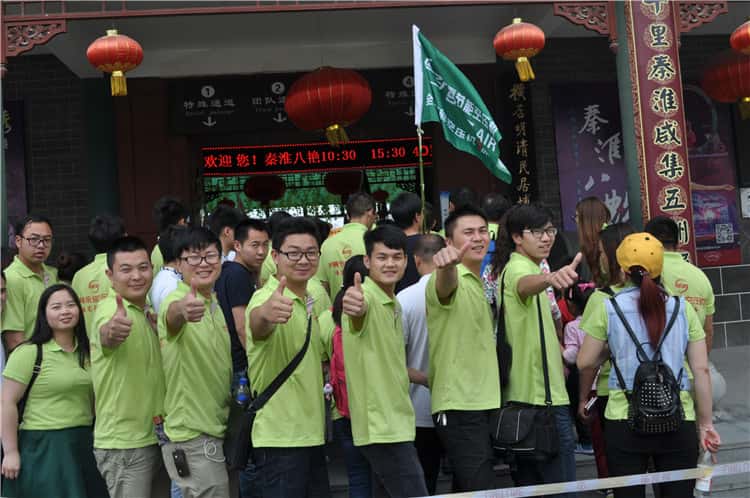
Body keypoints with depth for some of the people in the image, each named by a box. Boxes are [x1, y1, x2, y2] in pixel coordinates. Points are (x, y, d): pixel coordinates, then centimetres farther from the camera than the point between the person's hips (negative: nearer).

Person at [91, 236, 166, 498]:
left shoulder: (145, 312, 10)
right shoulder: (110, 308, -16)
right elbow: (104, 334, -42)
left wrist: (153, 325, 9)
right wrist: (111, 330, -63)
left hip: (150, 437, 9)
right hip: (123, 444, -9)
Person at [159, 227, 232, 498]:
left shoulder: (216, 305, 9)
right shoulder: (177, 301, -15)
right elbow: (172, 315, -41)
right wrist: (183, 310, -63)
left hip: (219, 428, 8)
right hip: (192, 435, -8)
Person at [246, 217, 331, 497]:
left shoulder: (308, 301, 11)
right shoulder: (268, 298, -16)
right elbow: (256, 324, -42)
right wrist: (265, 313, -63)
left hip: (311, 435, 9)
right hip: (279, 439, -9)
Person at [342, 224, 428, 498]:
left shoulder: (394, 304, 13)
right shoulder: (366, 297, -16)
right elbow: (361, 308, -43)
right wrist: (354, 307, -64)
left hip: (397, 421, 9)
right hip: (381, 426, -9)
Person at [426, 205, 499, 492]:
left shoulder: (478, 285, 17)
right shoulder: (450, 279, -11)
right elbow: (446, 284, -37)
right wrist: (447, 265, -59)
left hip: (483, 404, 9)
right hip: (459, 407, -9)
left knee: (465, 489, 15)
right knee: (482, 491, -14)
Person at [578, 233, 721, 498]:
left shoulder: (608, 308, 0)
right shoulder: (683, 308, 3)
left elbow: (585, 362, 3)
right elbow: (701, 370, 2)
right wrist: (705, 423, 8)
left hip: (625, 423, -1)